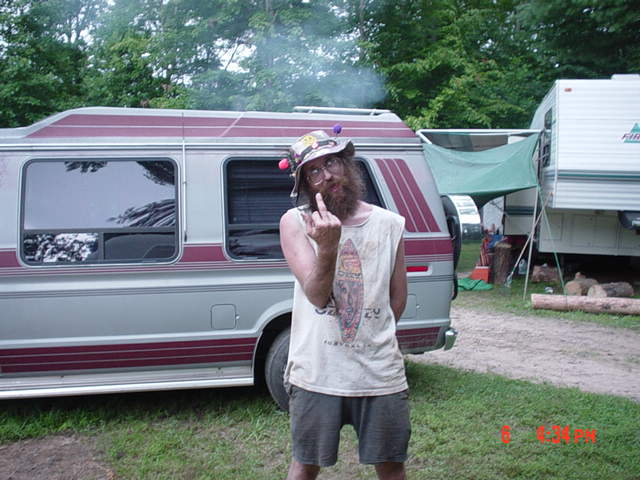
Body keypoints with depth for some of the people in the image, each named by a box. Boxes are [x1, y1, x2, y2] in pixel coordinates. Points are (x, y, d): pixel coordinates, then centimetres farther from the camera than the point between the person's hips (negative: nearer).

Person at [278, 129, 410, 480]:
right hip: (316, 373, -2)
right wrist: (328, 247, -31)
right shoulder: (294, 223, -4)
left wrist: (372, 338, 5)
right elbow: (318, 296, -15)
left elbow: (398, 299, 11)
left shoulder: (389, 224, 3)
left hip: (381, 372, 2)